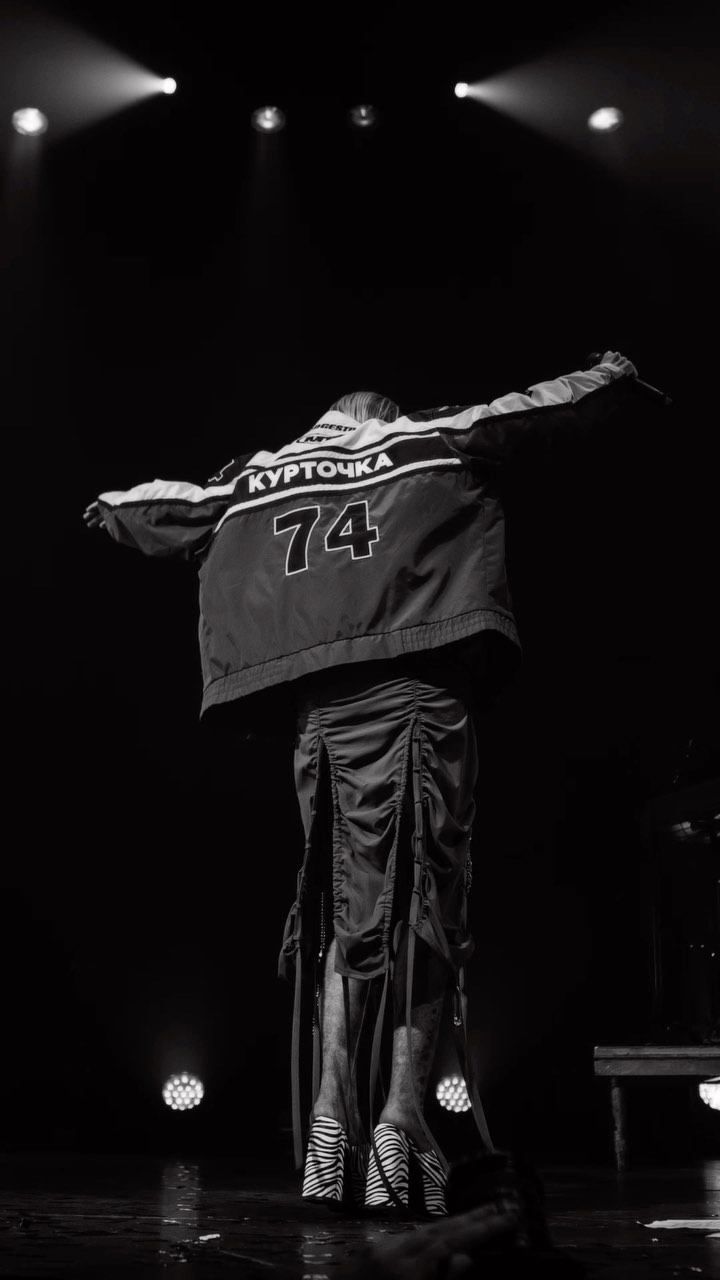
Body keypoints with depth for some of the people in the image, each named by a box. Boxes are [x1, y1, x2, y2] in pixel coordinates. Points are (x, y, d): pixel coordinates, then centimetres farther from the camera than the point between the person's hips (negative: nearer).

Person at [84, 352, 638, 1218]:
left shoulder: (252, 478, 22)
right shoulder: (428, 439, 14)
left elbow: (167, 502, 35)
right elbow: (536, 409, 21)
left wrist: (111, 506, 57)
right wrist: (614, 374, 39)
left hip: (322, 717, 4)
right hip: (416, 701, -3)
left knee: (344, 915, 7)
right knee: (424, 910, -3)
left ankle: (331, 1124, 1)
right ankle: (401, 1120, -10)